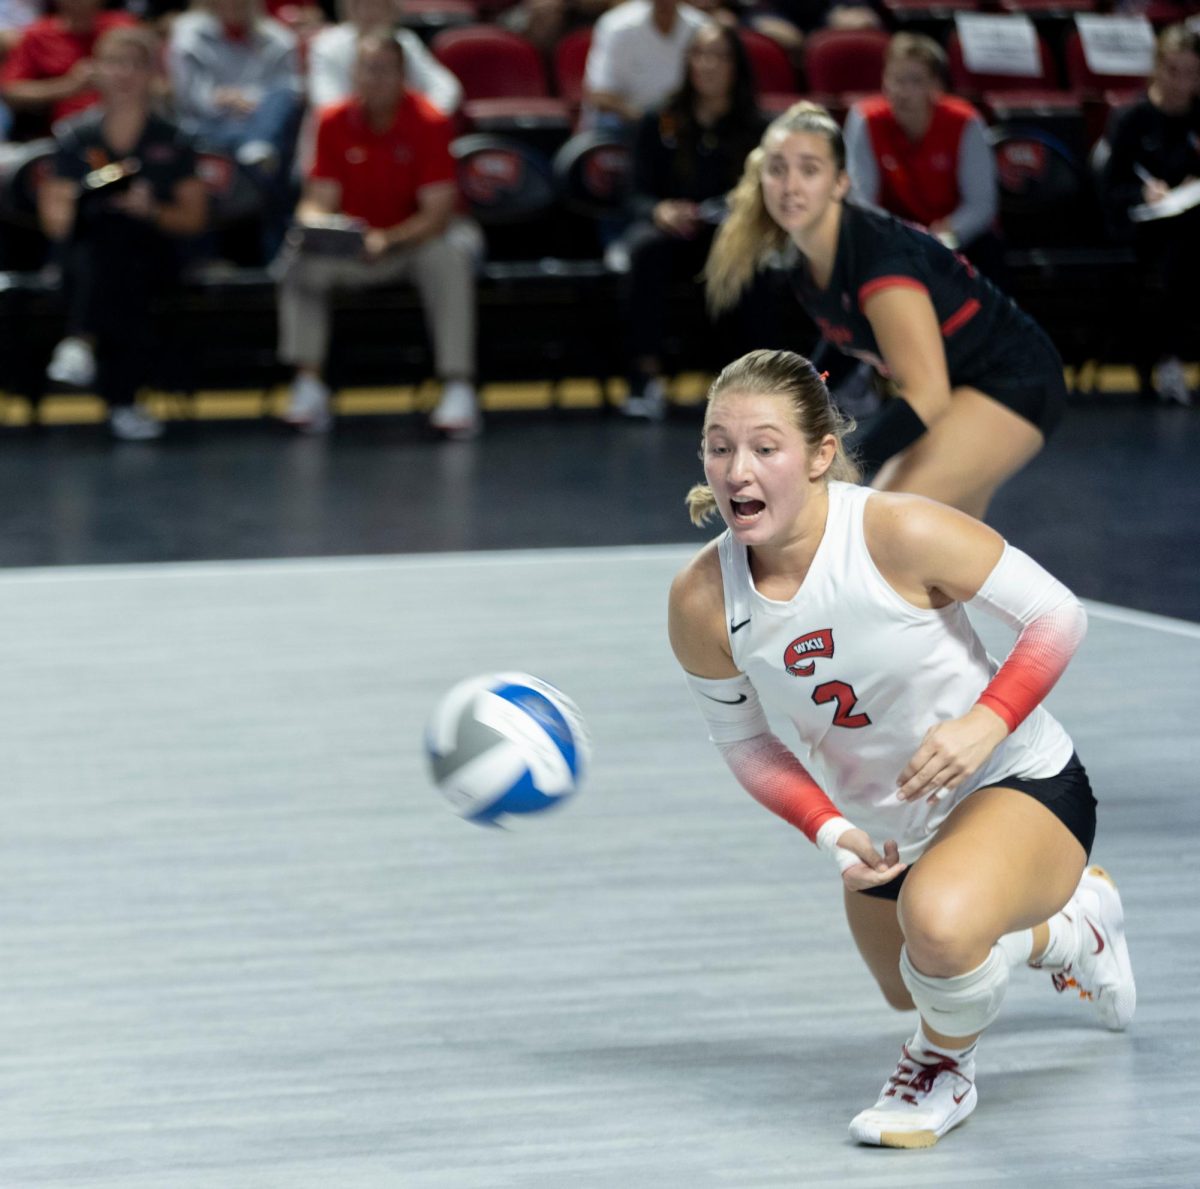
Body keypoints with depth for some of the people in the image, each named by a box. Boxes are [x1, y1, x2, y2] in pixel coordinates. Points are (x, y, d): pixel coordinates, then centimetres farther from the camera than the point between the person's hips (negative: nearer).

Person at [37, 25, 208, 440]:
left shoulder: (171, 142, 9)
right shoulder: (77, 137, 11)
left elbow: (194, 219, 7)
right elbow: (56, 224, 9)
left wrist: (153, 211, -12)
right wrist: (62, 212, -15)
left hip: (153, 248, 0)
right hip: (89, 247, 0)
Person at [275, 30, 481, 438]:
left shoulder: (428, 123, -15)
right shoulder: (334, 122, -7)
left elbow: (437, 212, -20)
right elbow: (319, 198, -6)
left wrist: (388, 240, -36)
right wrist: (313, 221, -30)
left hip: (416, 239, -2)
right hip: (349, 245, 2)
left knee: (449, 257, -35)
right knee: (301, 258, -25)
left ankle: (459, 389, -34)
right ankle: (309, 387, -23)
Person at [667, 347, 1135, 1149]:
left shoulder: (900, 532, -30)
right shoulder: (702, 602, -18)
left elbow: (1060, 616, -20)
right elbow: (744, 741, -1)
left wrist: (988, 720, -34)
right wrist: (830, 832, -16)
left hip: (1019, 785, -6)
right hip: (883, 826, 6)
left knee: (938, 923, -39)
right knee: (912, 990, 31)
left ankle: (946, 1066, -3)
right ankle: (1074, 926, 61)